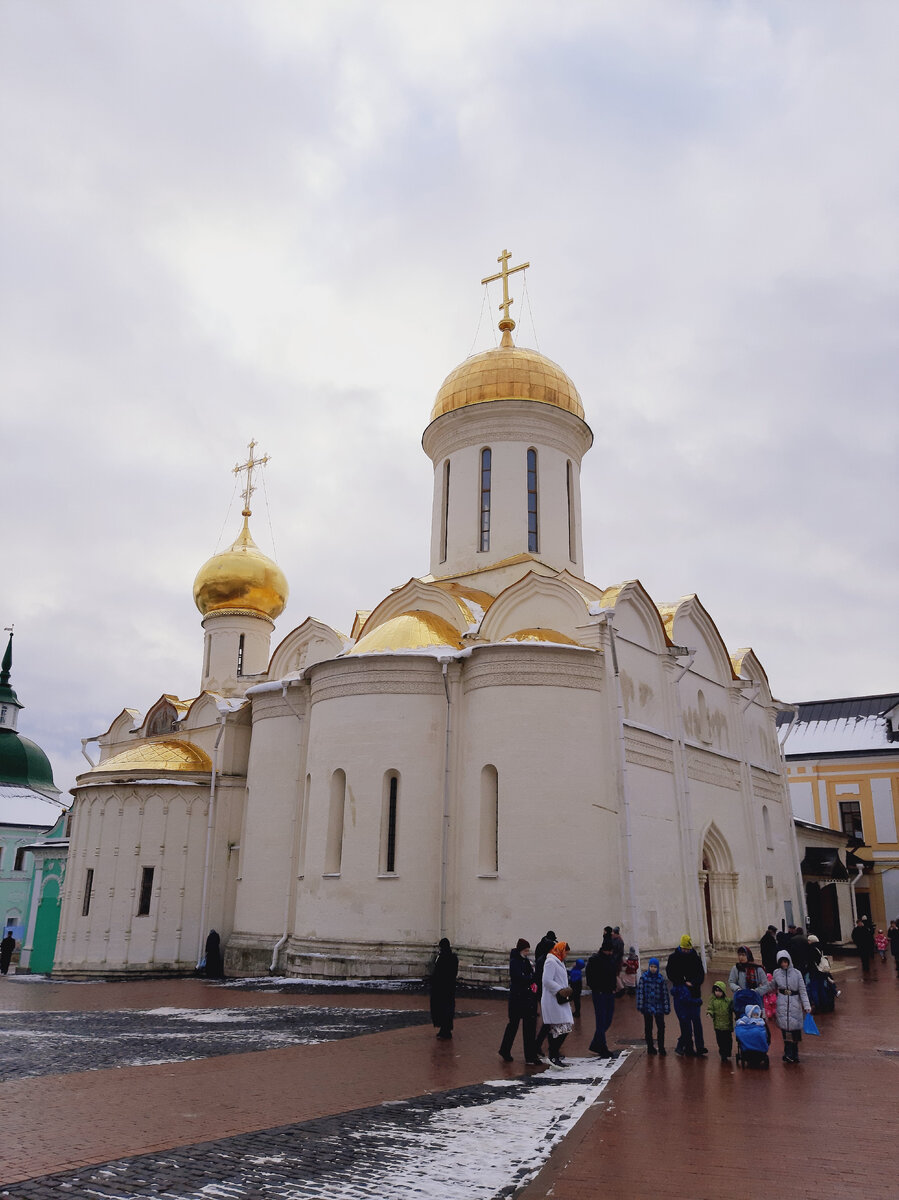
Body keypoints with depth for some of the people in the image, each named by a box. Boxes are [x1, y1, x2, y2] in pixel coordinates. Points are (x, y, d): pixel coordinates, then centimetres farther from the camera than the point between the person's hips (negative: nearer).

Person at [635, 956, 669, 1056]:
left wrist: (666, 1008, 1)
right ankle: (650, 1047, 21)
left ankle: (661, 1047, 10)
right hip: (647, 1006, 0)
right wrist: (640, 1006, -9)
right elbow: (640, 991, -4)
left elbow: (665, 994, 3)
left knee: (661, 1027, -3)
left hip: (658, 1006, 1)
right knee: (648, 1028, 8)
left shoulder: (661, 978, 0)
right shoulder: (644, 977, -4)